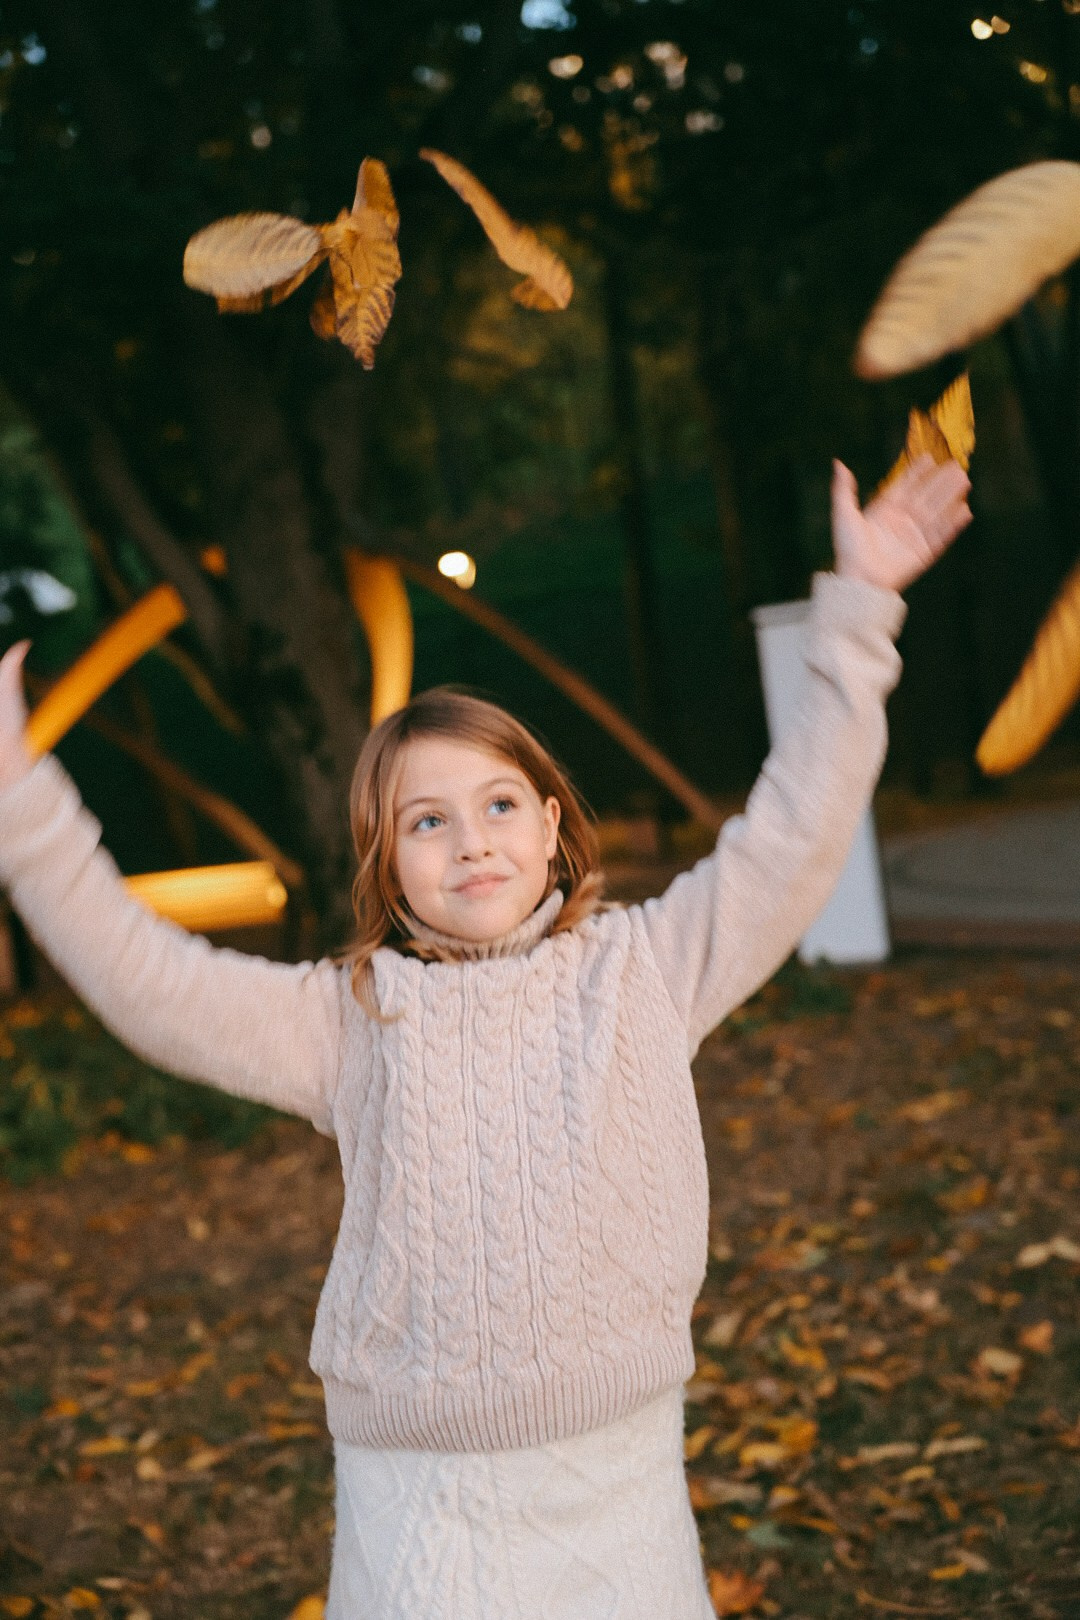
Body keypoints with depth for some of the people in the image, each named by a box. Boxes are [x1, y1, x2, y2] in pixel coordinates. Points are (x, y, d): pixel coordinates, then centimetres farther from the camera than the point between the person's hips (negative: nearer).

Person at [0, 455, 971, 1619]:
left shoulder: (639, 965, 1)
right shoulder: (353, 1018, -1)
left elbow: (788, 842, -1)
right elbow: (153, 986, -8)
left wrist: (856, 614, -3)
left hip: (620, 1470, 1)